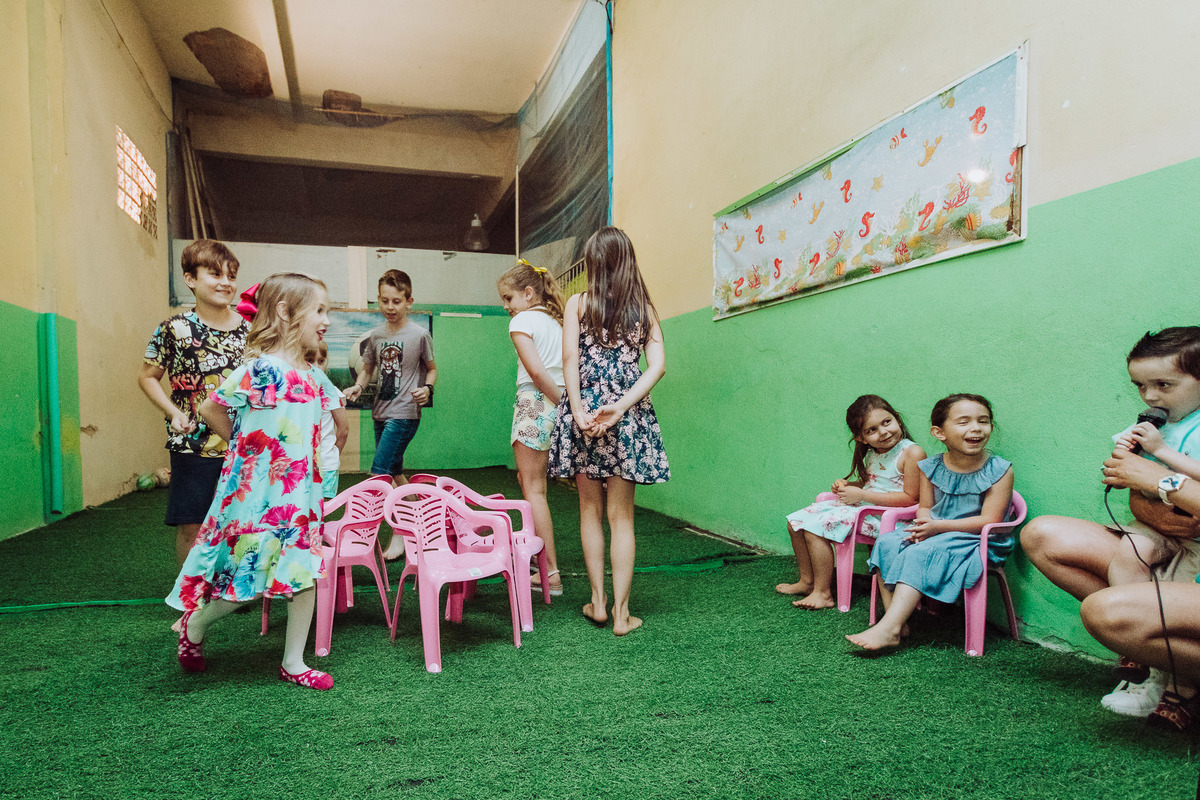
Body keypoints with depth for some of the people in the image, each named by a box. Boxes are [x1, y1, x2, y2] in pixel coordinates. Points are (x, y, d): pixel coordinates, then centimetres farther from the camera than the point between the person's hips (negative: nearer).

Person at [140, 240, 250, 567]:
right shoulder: (175, 329, -4)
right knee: (190, 526, 6)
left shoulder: (249, 330, 3)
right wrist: (173, 413, -7)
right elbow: (147, 376, 6)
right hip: (192, 445, -2)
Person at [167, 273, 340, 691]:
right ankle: (193, 626, 34)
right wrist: (242, 446, 0)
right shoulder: (259, 370, -16)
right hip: (256, 494, -7)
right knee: (249, 580, 3)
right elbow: (209, 408, -7)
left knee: (305, 575, 7)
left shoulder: (313, 376, 6)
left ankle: (294, 663, 22)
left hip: (300, 494, 7)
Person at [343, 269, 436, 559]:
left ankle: (400, 534, -2)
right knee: (394, 473, 14)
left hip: (404, 413, -6)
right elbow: (368, 369, 16)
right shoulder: (376, 335, 7)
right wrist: (358, 386, -4)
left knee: (380, 473, -13)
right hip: (381, 412, 6)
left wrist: (427, 388, -15)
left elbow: (431, 369, 5)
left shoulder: (419, 334, -5)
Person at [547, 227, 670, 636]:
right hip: (628, 417, 1)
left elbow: (570, 359, -8)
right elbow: (657, 364, -5)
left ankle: (598, 602, 20)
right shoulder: (644, 308, 6)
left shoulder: (577, 303, 2)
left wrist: (579, 411, -11)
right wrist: (622, 405, -11)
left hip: (584, 410, 0)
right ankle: (621, 612, 11)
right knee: (621, 516, 7)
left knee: (591, 511, 13)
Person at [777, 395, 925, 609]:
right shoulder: (872, 453, 9)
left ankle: (822, 593, -8)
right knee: (796, 522, 4)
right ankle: (807, 581, 20)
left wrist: (862, 495, -20)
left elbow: (910, 498, -19)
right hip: (858, 505, 9)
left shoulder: (912, 453, -16)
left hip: (881, 515, -9)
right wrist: (847, 485, 4)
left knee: (815, 527, -22)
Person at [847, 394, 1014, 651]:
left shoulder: (999, 471, -10)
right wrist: (924, 525, -15)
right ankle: (897, 622, -19)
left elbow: (989, 520, -15)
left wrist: (938, 526, -22)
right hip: (935, 534, 6)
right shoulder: (930, 468, 3)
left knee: (921, 553, -30)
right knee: (887, 543, -18)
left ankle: (889, 628, -33)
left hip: (979, 543, -6)